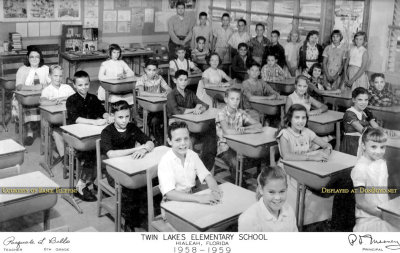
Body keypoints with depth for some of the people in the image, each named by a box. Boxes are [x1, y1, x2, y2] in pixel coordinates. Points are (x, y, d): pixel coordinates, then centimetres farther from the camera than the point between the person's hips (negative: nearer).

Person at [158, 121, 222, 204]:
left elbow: (206, 175, 1)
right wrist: (199, 198, -35)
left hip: (191, 198, 5)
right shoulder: (165, 162, -17)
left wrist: (215, 190, -23)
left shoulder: (193, 155, 0)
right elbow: (169, 193, -26)